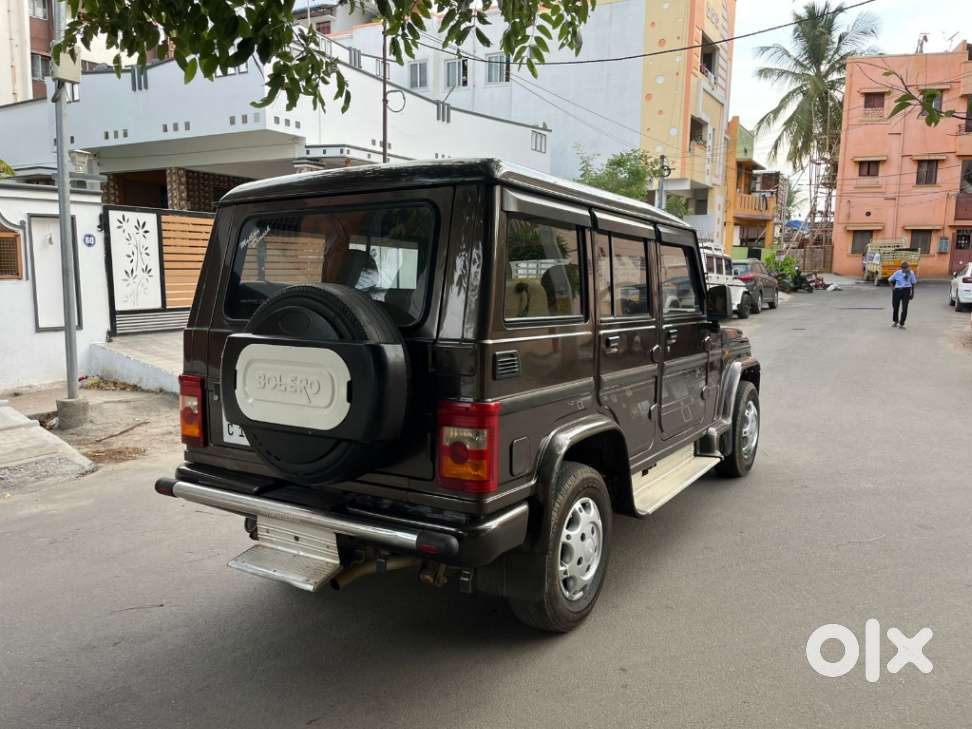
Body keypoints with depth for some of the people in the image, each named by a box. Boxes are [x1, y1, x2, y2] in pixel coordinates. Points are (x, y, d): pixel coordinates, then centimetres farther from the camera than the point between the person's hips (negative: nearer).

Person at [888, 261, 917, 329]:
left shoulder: (911, 273, -2)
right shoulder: (897, 273, -4)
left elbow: (913, 283, 7)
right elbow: (890, 280, 9)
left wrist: (912, 293, 9)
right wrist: (893, 287, -2)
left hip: (906, 291, -1)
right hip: (897, 290, 1)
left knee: (904, 308, -5)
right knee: (895, 306, 13)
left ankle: (901, 324, 6)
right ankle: (895, 321, 37)